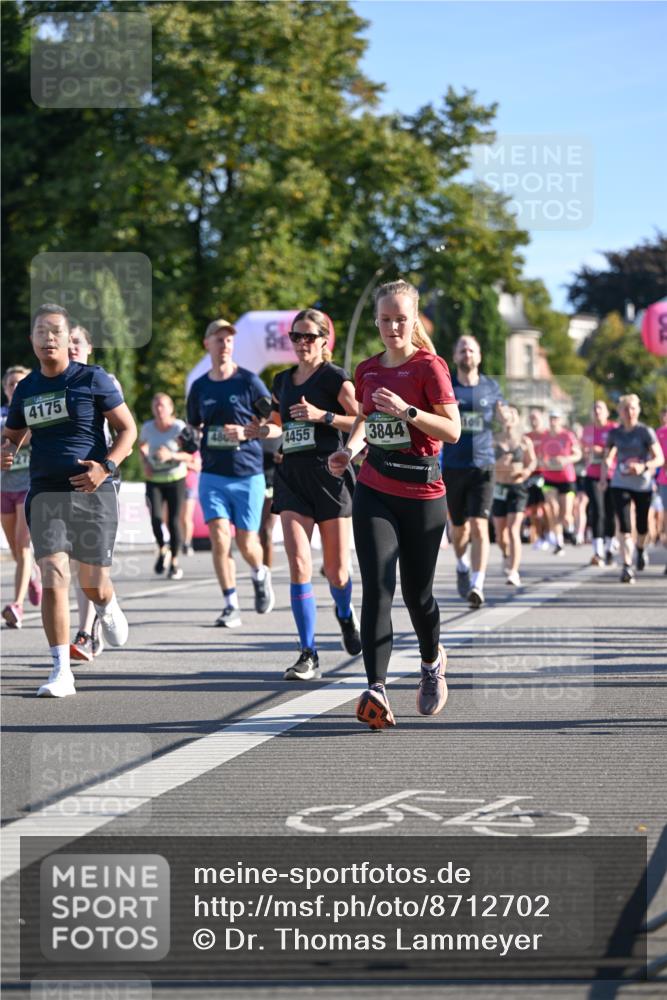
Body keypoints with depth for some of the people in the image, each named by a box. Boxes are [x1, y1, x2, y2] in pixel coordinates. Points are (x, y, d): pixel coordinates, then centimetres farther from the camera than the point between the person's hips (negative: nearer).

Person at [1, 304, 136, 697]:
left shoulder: (93, 379, -2)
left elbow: (128, 428, -1)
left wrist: (107, 466, -17)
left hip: (93, 492, -2)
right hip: (45, 494, 2)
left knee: (94, 584, 3)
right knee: (53, 578, -12)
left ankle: (108, 607, 42)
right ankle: (62, 671, -9)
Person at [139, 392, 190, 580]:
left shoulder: (179, 427, -11)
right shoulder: (147, 428, -1)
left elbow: (188, 455, -13)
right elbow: (142, 445, 20)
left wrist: (171, 455, -30)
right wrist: (145, 462, 2)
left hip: (176, 480, -2)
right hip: (154, 480, 2)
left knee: (174, 521, -4)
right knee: (156, 518, -16)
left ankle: (174, 562, 12)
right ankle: (162, 550, 11)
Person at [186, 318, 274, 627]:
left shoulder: (249, 381, -3)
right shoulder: (199, 387, 8)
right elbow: (194, 425, 23)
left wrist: (246, 432, -16)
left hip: (248, 475, -2)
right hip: (212, 474, 2)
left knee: (246, 543, 1)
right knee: (219, 539, -11)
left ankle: (260, 575, 36)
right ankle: (231, 606, -4)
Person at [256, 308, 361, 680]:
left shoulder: (335, 378, -3)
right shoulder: (283, 381, 14)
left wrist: (322, 415, -19)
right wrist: (270, 430, 7)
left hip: (331, 474, -4)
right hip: (292, 475, 4)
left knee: (336, 569, 5)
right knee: (299, 564, -11)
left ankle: (345, 615, 41)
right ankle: (309, 655, -10)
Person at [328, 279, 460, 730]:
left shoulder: (429, 366, -7)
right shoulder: (368, 370, 9)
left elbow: (453, 430, -11)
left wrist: (407, 410, -23)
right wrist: (350, 449, 6)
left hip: (422, 493, -3)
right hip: (374, 490, 3)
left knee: (417, 592, 8)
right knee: (376, 589, -12)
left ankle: (433, 662, 39)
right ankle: (376, 690, -20)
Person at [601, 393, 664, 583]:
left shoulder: (646, 432, -6)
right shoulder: (615, 433, 4)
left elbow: (659, 459, -8)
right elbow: (607, 458, 15)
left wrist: (644, 466, -26)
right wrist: (604, 477, -1)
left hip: (643, 485, -1)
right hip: (620, 484, 1)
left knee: (642, 526, 12)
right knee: (624, 526, -11)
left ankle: (640, 549, 44)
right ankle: (627, 567, -14)